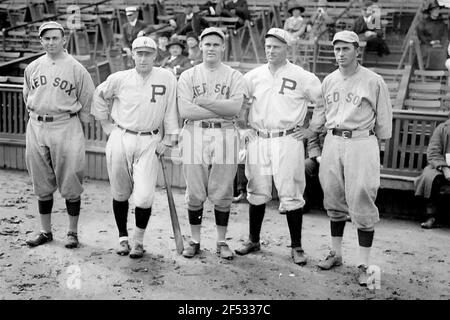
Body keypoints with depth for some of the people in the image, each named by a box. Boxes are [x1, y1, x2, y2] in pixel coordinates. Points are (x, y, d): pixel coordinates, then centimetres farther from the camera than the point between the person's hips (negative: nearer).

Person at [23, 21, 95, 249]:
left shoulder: (76, 68, -3)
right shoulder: (32, 68, 9)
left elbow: (87, 101, 3)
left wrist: (76, 123, 5)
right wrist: (37, 115, 16)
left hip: (66, 127, -4)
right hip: (36, 128, 4)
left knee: (70, 183, -2)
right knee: (41, 184, 10)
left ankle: (72, 232, 10)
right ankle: (45, 231, 21)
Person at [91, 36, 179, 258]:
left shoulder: (167, 79, -3)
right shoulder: (119, 79, 0)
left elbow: (171, 110, 2)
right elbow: (99, 97, 15)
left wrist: (168, 139, 1)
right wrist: (107, 126, 11)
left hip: (149, 142, -2)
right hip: (120, 139, 2)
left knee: (144, 196, -9)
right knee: (120, 193, 10)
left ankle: (139, 240, 12)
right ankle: (123, 238, 27)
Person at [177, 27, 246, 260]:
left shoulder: (234, 76, 8)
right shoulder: (188, 76, 8)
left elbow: (235, 107, -9)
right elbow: (184, 111, -6)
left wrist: (205, 102, -10)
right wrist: (221, 109, -7)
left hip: (224, 136, 0)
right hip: (195, 136, 0)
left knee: (222, 194, 3)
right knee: (194, 194, 3)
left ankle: (221, 242, 15)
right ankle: (194, 241, 17)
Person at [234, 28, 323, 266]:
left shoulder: (302, 77, -1)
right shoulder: (253, 76, 9)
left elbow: (325, 104, 2)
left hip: (288, 141, -3)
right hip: (258, 141, 4)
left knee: (291, 194, -2)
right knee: (256, 192, 10)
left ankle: (296, 246, 8)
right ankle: (253, 240, 23)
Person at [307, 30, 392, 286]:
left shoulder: (374, 82, -4)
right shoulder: (328, 81, 10)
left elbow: (383, 120, 3)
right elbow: (319, 114, 18)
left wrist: (375, 145, 9)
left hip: (361, 143, -5)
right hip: (332, 142, 5)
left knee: (361, 203, -5)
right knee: (334, 201, 11)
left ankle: (364, 264, 2)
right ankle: (336, 253, 25)